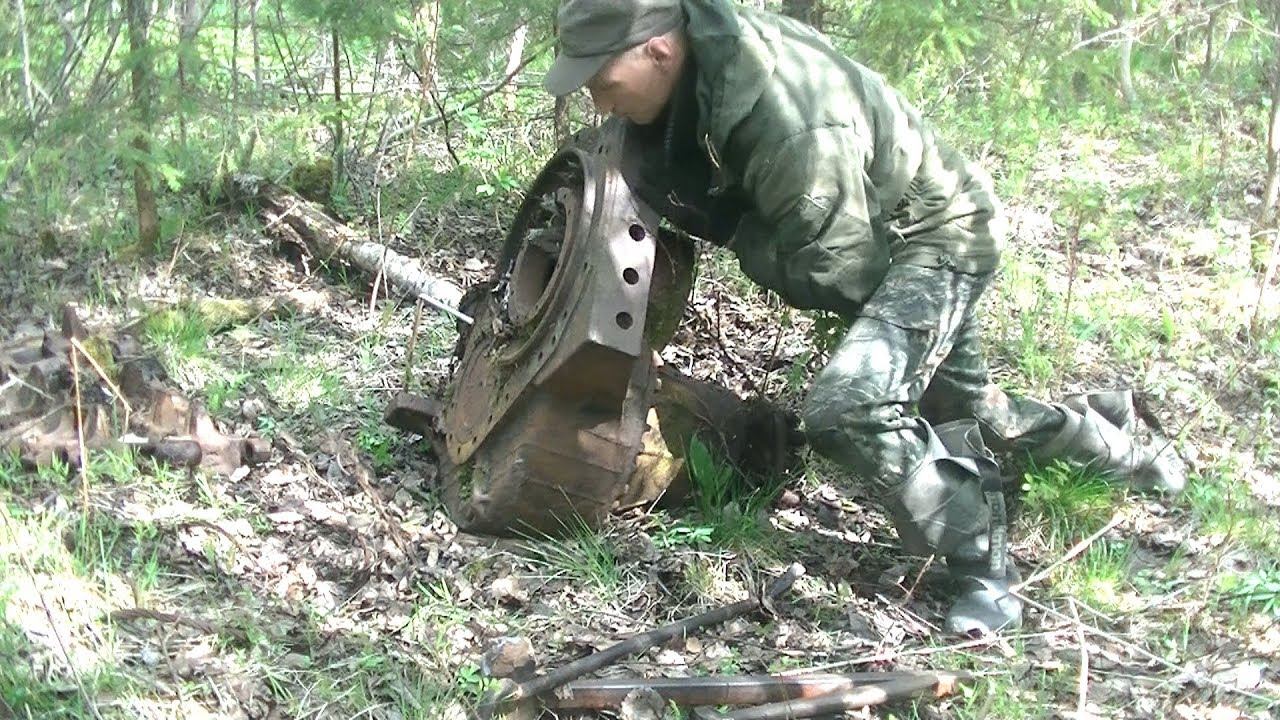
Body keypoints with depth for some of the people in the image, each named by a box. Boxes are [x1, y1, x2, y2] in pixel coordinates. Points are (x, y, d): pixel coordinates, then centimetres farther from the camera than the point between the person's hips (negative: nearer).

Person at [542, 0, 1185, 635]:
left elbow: (837, 275, -30)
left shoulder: (793, 125, -41)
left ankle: (984, 573, -12)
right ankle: (1102, 435, 50)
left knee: (845, 410, -29)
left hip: (936, 239, -9)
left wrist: (728, 228, -23)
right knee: (964, 410, 24)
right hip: (878, 232, 9)